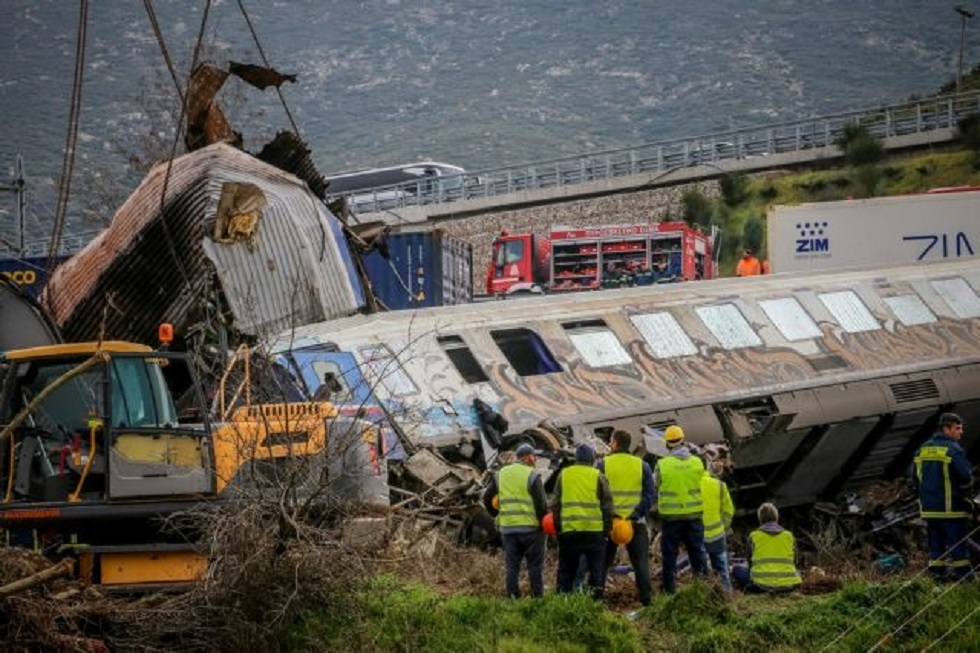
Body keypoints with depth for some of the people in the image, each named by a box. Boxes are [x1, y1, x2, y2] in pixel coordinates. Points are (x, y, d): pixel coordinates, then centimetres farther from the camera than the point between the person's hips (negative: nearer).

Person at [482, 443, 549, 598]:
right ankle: (537, 596, 4)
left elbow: (487, 498, 12)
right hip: (530, 527, -4)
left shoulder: (500, 475, 9)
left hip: (507, 527, 4)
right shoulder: (532, 475, -8)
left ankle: (512, 597, 4)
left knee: (511, 565, 7)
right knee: (535, 566, 4)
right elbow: (541, 503, -10)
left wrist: (497, 515, 22)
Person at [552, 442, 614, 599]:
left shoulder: (563, 475, 6)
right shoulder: (598, 476, -1)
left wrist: (557, 526, 14)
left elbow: (555, 504, 8)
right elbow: (607, 505, 0)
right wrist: (607, 528, 8)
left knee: (566, 568, 11)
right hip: (594, 530, -2)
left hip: (568, 529, 2)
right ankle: (595, 597, 0)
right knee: (596, 568, 4)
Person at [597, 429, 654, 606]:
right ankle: (646, 599, 0)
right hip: (636, 522, 1)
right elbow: (649, 495, -3)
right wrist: (638, 514, -5)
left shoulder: (603, 464, -2)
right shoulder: (642, 465, 3)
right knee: (641, 563, 4)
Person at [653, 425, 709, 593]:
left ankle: (668, 588, 10)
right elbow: (704, 486, 6)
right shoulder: (697, 462, -4)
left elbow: (654, 488, -2)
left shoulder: (662, 464, -12)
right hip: (694, 514, 2)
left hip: (671, 516, -2)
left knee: (669, 554, 7)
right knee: (697, 551, 12)